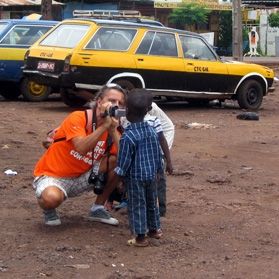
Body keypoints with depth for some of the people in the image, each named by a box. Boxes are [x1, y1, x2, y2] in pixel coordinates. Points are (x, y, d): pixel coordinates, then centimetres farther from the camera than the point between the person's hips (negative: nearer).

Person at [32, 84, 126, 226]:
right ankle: (49, 209, 0)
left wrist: (113, 130, -22)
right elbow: (82, 148, -35)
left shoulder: (111, 128, -1)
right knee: (53, 197, -40)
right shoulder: (78, 118, -18)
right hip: (52, 176, -6)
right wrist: (104, 125, -31)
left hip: (81, 178, 6)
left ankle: (98, 208, 7)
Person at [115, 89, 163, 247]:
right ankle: (154, 229, 35)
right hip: (152, 174, 6)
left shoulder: (128, 136, -20)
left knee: (137, 206, 3)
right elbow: (158, 154, 8)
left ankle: (140, 236, 6)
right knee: (152, 202, 21)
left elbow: (124, 160, -15)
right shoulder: (152, 131, -1)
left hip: (135, 177, -6)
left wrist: (119, 175, -3)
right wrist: (158, 169, 20)